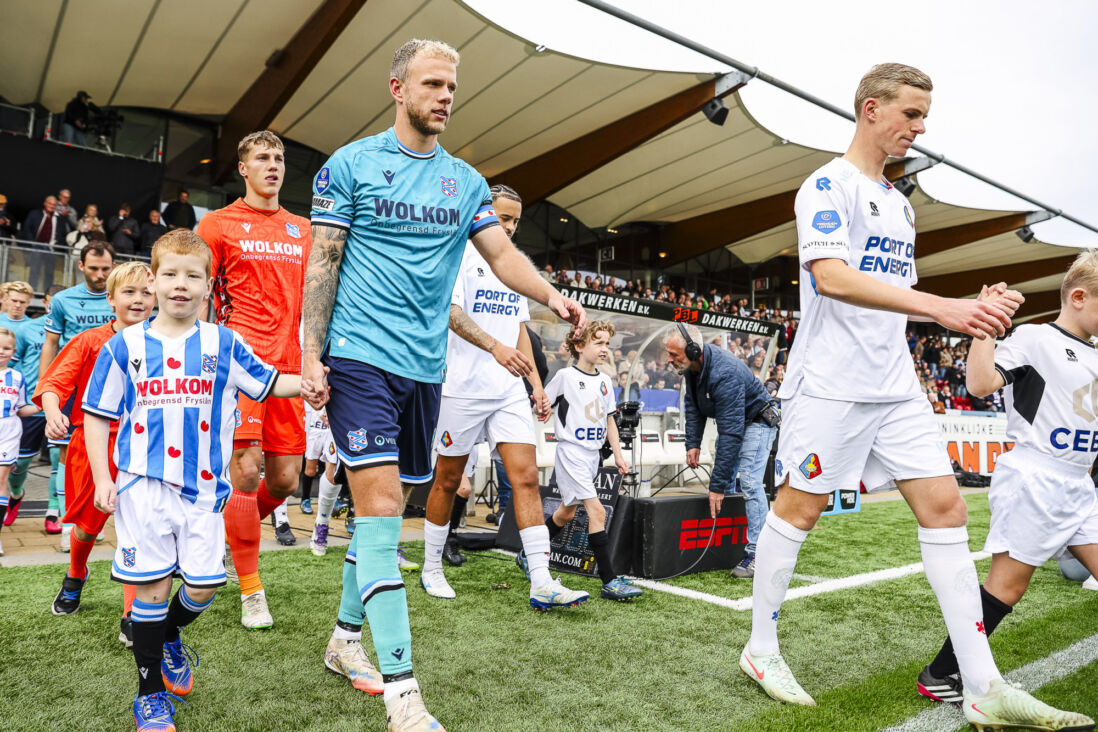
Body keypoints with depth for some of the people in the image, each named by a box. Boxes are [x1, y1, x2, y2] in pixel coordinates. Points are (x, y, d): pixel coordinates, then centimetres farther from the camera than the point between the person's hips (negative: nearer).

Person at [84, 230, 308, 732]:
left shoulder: (224, 344, 3)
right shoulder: (125, 345, 3)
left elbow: (271, 383, 6)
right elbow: (97, 415, 7)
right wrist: (102, 478, 0)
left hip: (203, 487, 1)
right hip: (142, 484, -1)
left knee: (204, 585, 4)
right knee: (153, 585, 4)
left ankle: (168, 637, 40)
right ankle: (151, 691, 23)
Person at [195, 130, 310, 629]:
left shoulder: (301, 229, 17)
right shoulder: (219, 223, 6)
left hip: (287, 362, 4)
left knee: (285, 479, 4)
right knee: (246, 468, -10)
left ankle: (236, 531, 35)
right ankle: (251, 592, 5)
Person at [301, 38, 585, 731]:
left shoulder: (466, 179, 14)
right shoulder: (350, 165, 2)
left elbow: (502, 252, 8)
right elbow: (322, 264, 0)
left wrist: (550, 293, -11)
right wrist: (311, 352, -6)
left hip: (425, 364, 5)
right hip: (359, 356, -5)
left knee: (386, 505, 12)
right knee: (381, 504, -12)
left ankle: (347, 635, 32)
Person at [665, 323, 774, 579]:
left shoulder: (724, 374, -39)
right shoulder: (692, 365, -12)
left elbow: (731, 432, -39)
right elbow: (692, 406, 4)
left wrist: (717, 485, -38)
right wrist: (693, 443, -8)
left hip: (755, 421, -9)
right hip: (730, 419, 9)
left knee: (749, 481, -17)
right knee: (724, 481, 8)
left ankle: (755, 553, -12)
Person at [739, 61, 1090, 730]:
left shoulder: (899, 204, 21)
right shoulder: (828, 186, -5)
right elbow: (830, 277, -22)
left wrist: (976, 310, 11)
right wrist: (939, 306, -27)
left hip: (896, 385, 8)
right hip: (831, 384, -8)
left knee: (947, 508, 2)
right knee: (799, 510, 0)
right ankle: (761, 651, 17)